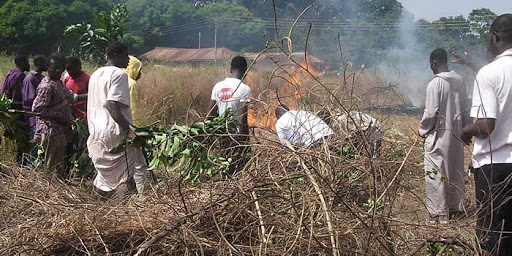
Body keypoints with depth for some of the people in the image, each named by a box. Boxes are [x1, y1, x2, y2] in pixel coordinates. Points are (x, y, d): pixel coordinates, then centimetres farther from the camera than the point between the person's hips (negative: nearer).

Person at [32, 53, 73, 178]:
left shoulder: (58, 82, 13)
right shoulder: (47, 86, -17)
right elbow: (37, 108, -23)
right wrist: (59, 115, -21)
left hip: (61, 132, 10)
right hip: (52, 133, -10)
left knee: (62, 166, 17)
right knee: (54, 168, -4)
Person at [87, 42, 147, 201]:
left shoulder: (95, 75, 16)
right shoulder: (119, 74, -10)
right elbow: (112, 104, -23)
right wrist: (128, 129, -26)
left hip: (95, 136, 9)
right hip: (116, 134, -9)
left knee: (106, 175, 16)